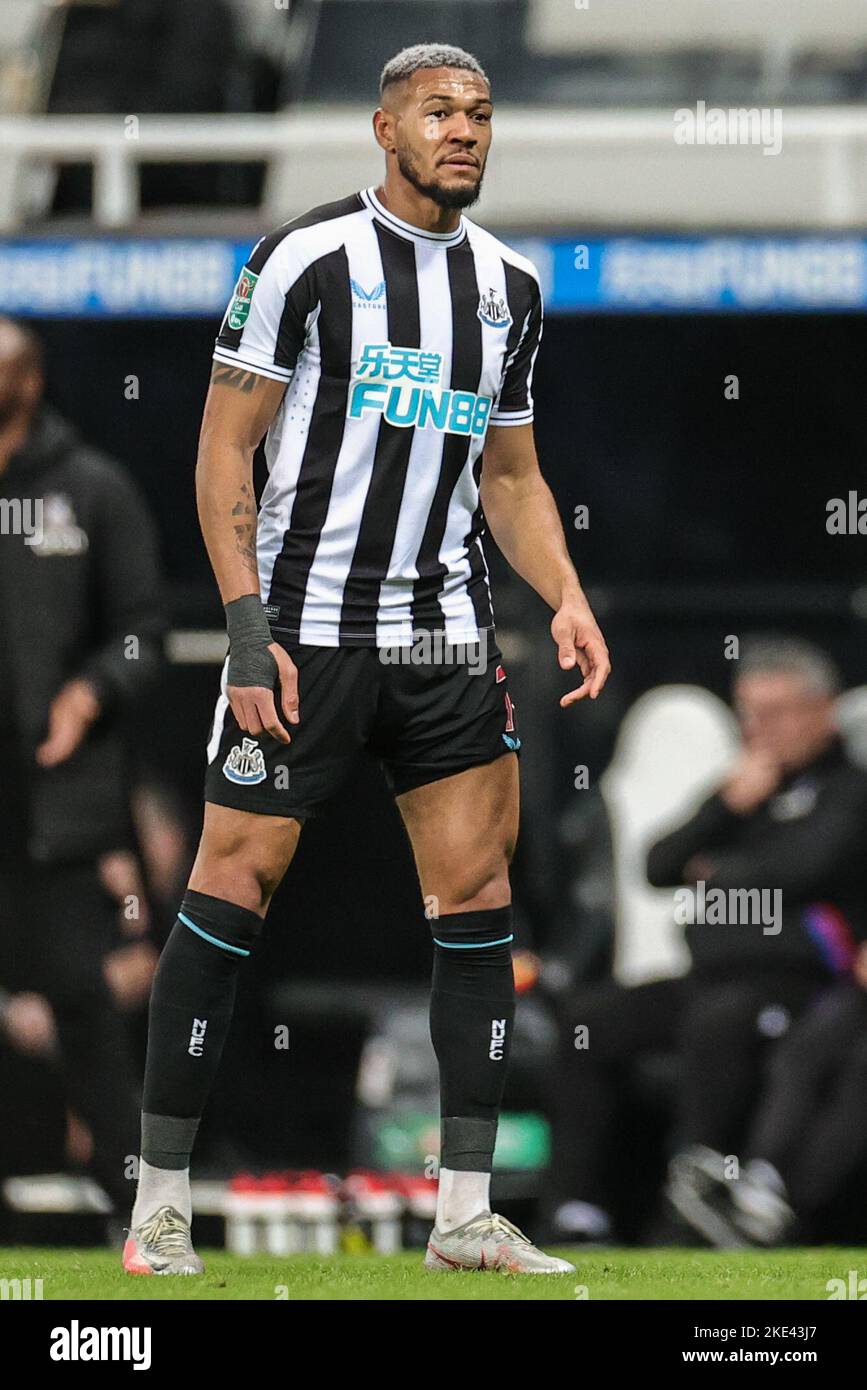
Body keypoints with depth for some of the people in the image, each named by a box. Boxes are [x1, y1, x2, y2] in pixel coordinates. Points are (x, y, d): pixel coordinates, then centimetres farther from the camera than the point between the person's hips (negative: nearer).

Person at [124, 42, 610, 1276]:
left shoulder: (510, 288, 12)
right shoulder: (307, 259, -6)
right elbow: (225, 449, -6)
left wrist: (565, 599, 3)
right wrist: (247, 629, -13)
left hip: (446, 640, 5)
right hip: (304, 630, -5)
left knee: (478, 890, -1)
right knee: (232, 887, -5)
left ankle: (465, 1217, 3)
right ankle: (162, 1201, 3)